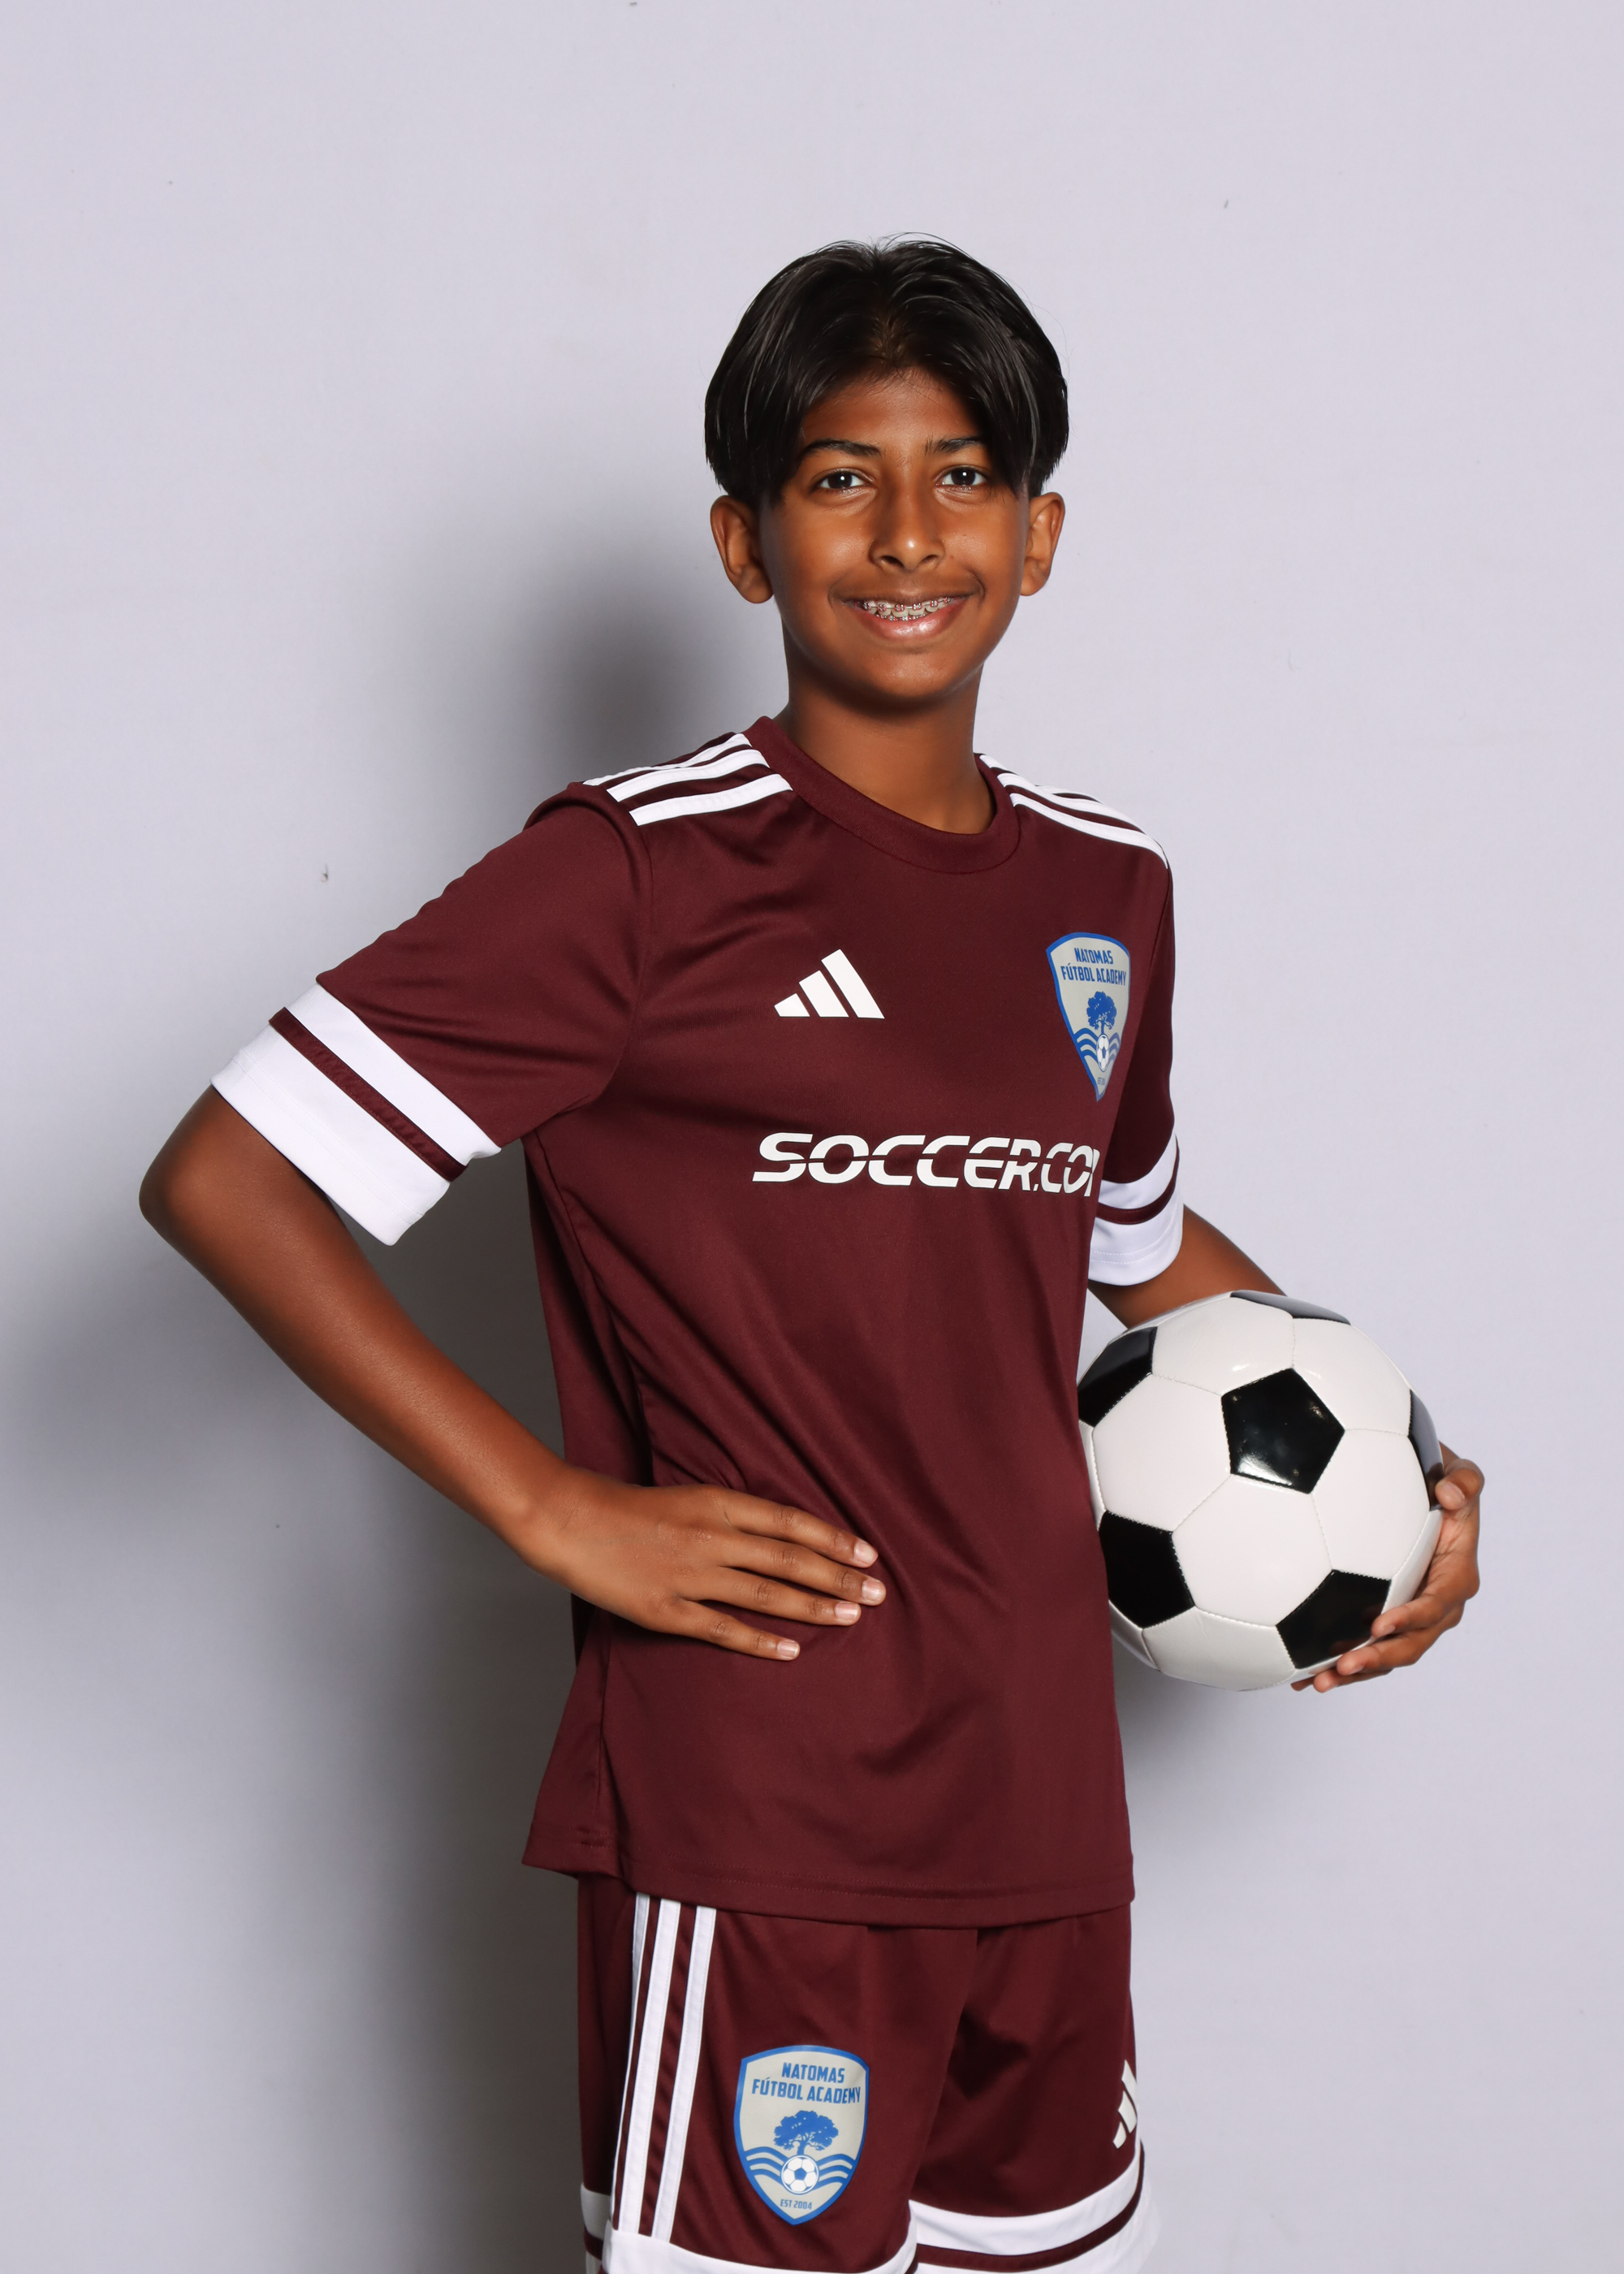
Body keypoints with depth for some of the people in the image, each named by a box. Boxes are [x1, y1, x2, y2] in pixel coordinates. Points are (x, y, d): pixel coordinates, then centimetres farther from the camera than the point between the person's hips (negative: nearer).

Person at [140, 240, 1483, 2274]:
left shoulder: (1106, 892, 10)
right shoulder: (649, 868, -10)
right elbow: (224, 1178, -12)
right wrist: (554, 1511, -14)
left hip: (1043, 1794, 7)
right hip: (752, 1815, -6)